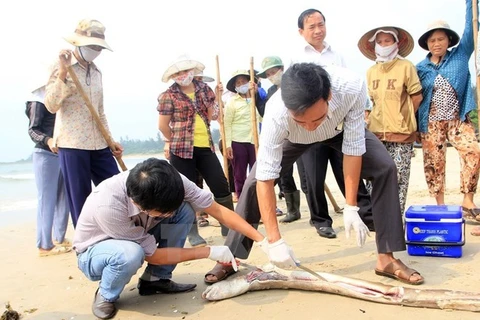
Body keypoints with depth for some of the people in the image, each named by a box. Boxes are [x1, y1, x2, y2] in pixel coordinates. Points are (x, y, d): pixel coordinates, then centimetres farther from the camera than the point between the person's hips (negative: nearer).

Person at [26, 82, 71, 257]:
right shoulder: (39, 99, -6)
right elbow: (32, 130, -12)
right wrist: (48, 140, -29)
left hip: (64, 155, 7)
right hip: (46, 155, -7)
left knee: (63, 199, 11)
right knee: (46, 200, -4)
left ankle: (59, 238, 22)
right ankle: (44, 245, 2)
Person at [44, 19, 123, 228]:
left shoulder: (96, 72, 15)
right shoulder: (62, 67, -3)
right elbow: (51, 106, -13)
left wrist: (110, 140, 17)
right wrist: (63, 73, -20)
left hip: (98, 144, 6)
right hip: (72, 143, -6)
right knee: (80, 200, 1)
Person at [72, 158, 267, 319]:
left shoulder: (171, 182, -28)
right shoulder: (108, 206, -40)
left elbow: (218, 210, -20)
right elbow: (152, 255, -29)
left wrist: (262, 240, -26)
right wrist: (209, 252, -25)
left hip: (137, 237, 5)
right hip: (94, 252, -5)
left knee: (185, 210, -19)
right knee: (131, 254, -40)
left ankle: (155, 279, -4)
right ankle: (105, 296, -7)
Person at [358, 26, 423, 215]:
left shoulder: (406, 66, -4)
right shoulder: (371, 71, 9)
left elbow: (417, 96, 0)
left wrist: (403, 118, 7)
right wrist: (386, 116, 11)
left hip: (401, 132, -4)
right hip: (376, 131, 4)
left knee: (399, 177, -1)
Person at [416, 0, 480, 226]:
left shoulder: (460, 55, 4)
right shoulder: (420, 68, 4)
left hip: (458, 119, 0)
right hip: (431, 122, 1)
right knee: (433, 163, 1)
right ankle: (440, 206, 14)